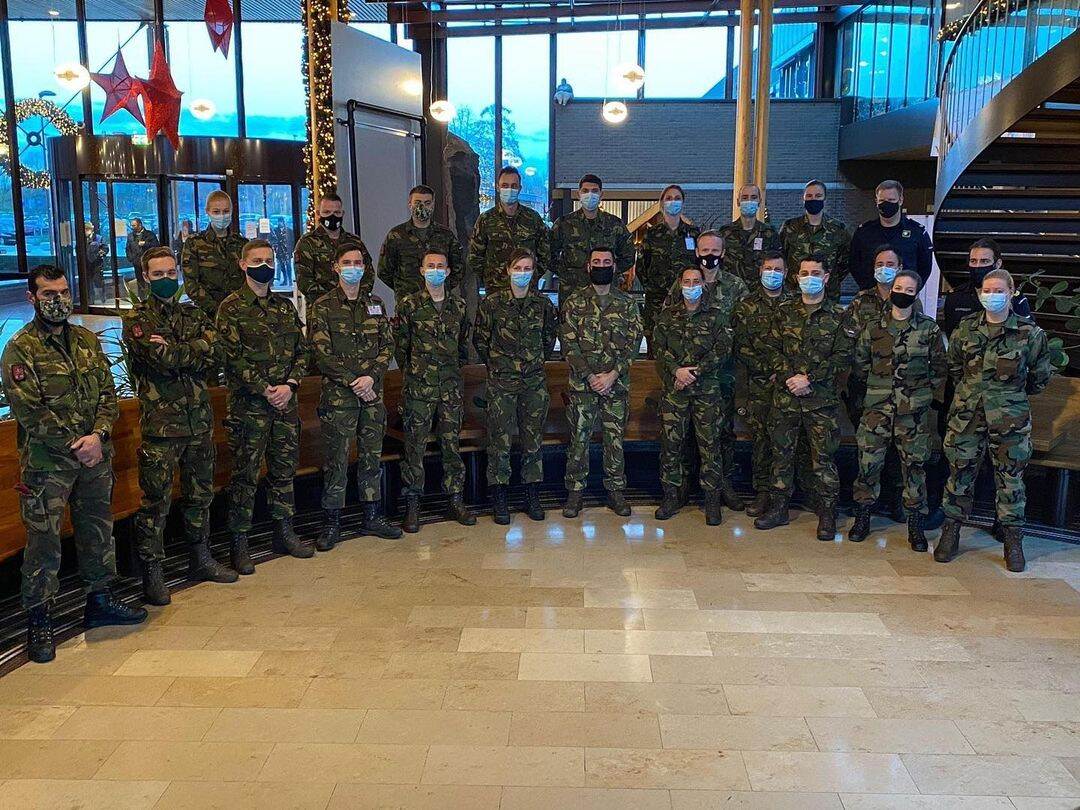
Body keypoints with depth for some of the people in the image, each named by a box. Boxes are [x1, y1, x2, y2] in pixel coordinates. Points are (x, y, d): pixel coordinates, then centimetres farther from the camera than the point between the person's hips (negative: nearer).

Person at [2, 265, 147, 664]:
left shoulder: (88, 341, 9)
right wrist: (76, 445, -15)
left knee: (98, 529, 15)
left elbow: (108, 394, 5)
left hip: (95, 454, 6)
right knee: (44, 540, -1)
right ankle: (39, 620, 10)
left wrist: (98, 435, -12)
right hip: (46, 462, -5)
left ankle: (100, 600, 31)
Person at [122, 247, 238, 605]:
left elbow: (213, 358, -4)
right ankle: (152, 573, 10)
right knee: (156, 501, 0)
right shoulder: (137, 319, -2)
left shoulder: (194, 315, 13)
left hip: (199, 418, 5)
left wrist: (174, 351, -12)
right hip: (161, 423, -5)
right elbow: (163, 359, -19)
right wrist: (198, 346, -9)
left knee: (200, 494, 15)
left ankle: (201, 560, 29)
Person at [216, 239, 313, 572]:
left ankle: (283, 533, 25)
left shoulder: (285, 306, 13)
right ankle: (239, 544, 9)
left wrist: (289, 386, -6)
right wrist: (265, 391, -15)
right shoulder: (231, 307, -4)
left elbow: (301, 351, 10)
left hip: (285, 401, 5)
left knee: (284, 469, 13)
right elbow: (232, 358, -11)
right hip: (248, 405, -5)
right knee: (245, 475, 0)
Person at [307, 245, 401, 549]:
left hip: (372, 392, 4)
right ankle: (332, 523, 9)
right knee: (336, 460, -1)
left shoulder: (375, 305, 12)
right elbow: (322, 355, -9)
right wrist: (353, 382, -14)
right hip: (338, 395, -4)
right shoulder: (323, 307, -2)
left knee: (372, 455, 10)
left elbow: (387, 346, 7)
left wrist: (372, 377, -9)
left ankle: (371, 517, 20)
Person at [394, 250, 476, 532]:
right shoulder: (409, 304, -2)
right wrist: (411, 371, 5)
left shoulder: (459, 305, 8)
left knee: (452, 442, 7)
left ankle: (455, 501, 16)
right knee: (415, 444, 0)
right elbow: (399, 344, 4)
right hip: (419, 386, -3)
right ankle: (412, 505, 8)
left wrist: (455, 368, 13)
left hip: (451, 385, 3)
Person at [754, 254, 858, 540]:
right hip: (786, 396, 3)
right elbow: (773, 349, 6)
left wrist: (809, 378, -13)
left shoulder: (838, 315, 2)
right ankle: (779, 508, 19)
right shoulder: (785, 311, 10)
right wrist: (791, 378, -9)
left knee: (823, 457, 0)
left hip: (822, 399, -3)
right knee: (781, 452, 8)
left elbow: (843, 356, -5)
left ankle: (827, 514, 11)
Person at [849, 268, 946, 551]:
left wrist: (927, 392, 4)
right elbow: (860, 363, 14)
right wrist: (876, 384, 10)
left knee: (914, 465, 3)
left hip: (914, 411, -1)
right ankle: (862, 519, 16)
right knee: (868, 462, 2)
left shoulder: (929, 329, 1)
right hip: (877, 408, 1)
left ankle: (915, 526, 13)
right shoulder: (873, 328, 4)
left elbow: (939, 368, 8)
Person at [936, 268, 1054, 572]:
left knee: (1010, 478, 5)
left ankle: (1013, 541, 17)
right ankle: (950, 533, 18)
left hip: (1010, 418, -2)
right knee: (960, 473, 6)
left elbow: (1042, 375, 9)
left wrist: (1013, 394, 14)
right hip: (967, 414, 2)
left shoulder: (1029, 333, -3)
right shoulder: (965, 329, 3)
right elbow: (954, 367, 19)